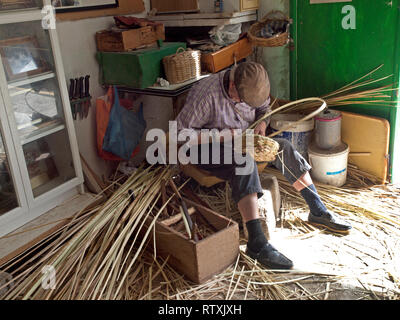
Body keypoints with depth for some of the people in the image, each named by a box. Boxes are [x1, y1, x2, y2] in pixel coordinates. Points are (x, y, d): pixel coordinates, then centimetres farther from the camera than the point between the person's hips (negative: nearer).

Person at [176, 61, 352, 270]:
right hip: (208, 150, -7)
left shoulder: (250, 88, -6)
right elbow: (180, 132, -25)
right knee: (245, 163, -35)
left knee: (284, 148, -8)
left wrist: (262, 123, -10)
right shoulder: (206, 93, -26)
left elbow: (264, 108, 14)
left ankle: (318, 211, 2)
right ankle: (257, 243, -39)